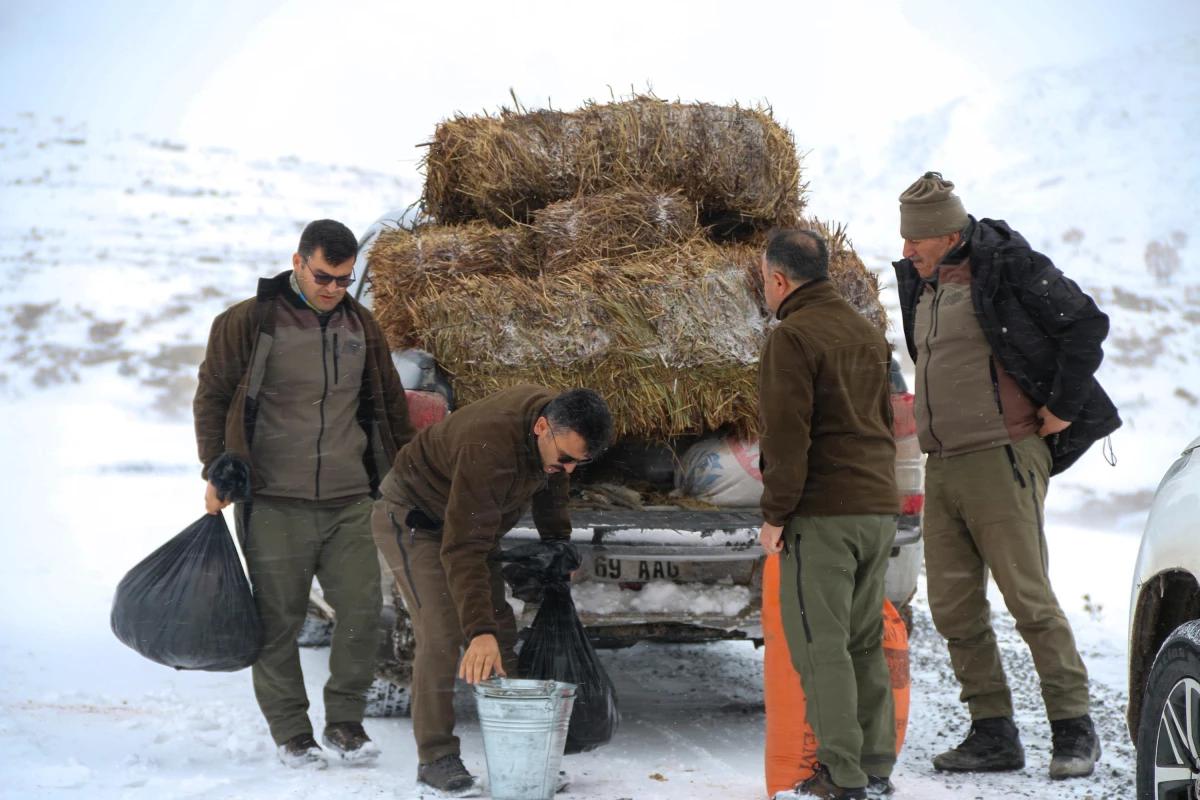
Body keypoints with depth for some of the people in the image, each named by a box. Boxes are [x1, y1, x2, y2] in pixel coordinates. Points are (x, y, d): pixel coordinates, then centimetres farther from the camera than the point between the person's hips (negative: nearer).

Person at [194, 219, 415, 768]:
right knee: (279, 620, 1)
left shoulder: (360, 326, 11)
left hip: (349, 502, 4)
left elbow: (389, 406, 20)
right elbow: (212, 397, 3)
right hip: (275, 503, -4)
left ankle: (345, 721, 14)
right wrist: (216, 474, -2)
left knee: (362, 607, -2)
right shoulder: (250, 323, -3)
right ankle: (291, 732, 13)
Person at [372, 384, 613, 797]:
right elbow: (463, 550, -42)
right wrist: (479, 631, -48)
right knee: (442, 633, -19)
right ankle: (435, 758, -11)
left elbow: (550, 486, 8)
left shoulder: (558, 428, -16)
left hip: (467, 516, 8)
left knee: (501, 630, 5)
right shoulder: (490, 449, -41)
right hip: (411, 515, -8)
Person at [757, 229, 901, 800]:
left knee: (820, 646, -5)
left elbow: (787, 434, -16)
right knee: (865, 642, 12)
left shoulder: (793, 337, -10)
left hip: (822, 514, -8)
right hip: (879, 509, 8)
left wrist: (775, 514, -11)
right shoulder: (869, 334, 18)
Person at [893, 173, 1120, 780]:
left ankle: (1074, 730, 2)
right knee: (954, 608, 5)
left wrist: (1061, 407, -9)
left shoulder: (1009, 270, -8)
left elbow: (1086, 324, -9)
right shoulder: (921, 285, 16)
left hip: (1001, 460, -8)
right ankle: (993, 734, 13)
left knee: (1029, 598, -8)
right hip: (942, 467, 8)